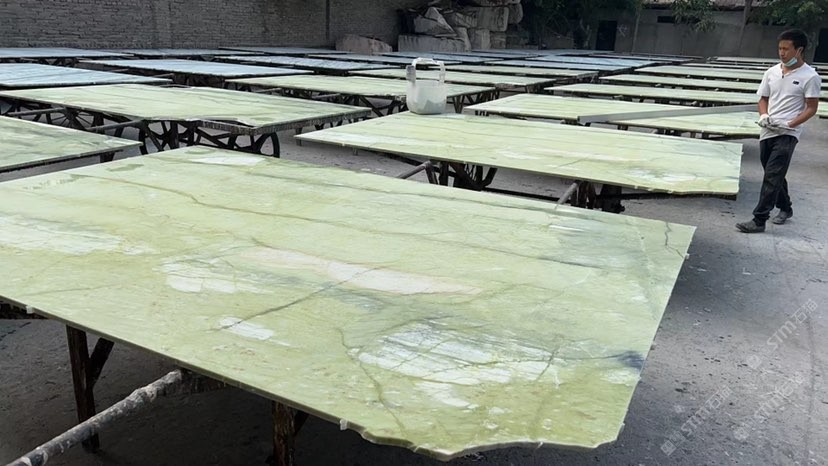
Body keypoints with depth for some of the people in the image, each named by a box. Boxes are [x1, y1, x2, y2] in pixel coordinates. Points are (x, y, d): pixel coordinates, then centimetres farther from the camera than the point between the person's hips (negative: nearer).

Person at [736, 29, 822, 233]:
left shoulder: (810, 77, -8)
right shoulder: (772, 72, 7)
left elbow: (811, 108, -6)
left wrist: (789, 124, -18)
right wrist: (764, 115, -5)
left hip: (787, 134, -6)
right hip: (767, 131, 6)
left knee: (772, 177, -12)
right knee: (775, 175, 18)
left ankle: (759, 220, -11)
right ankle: (785, 208, 38)